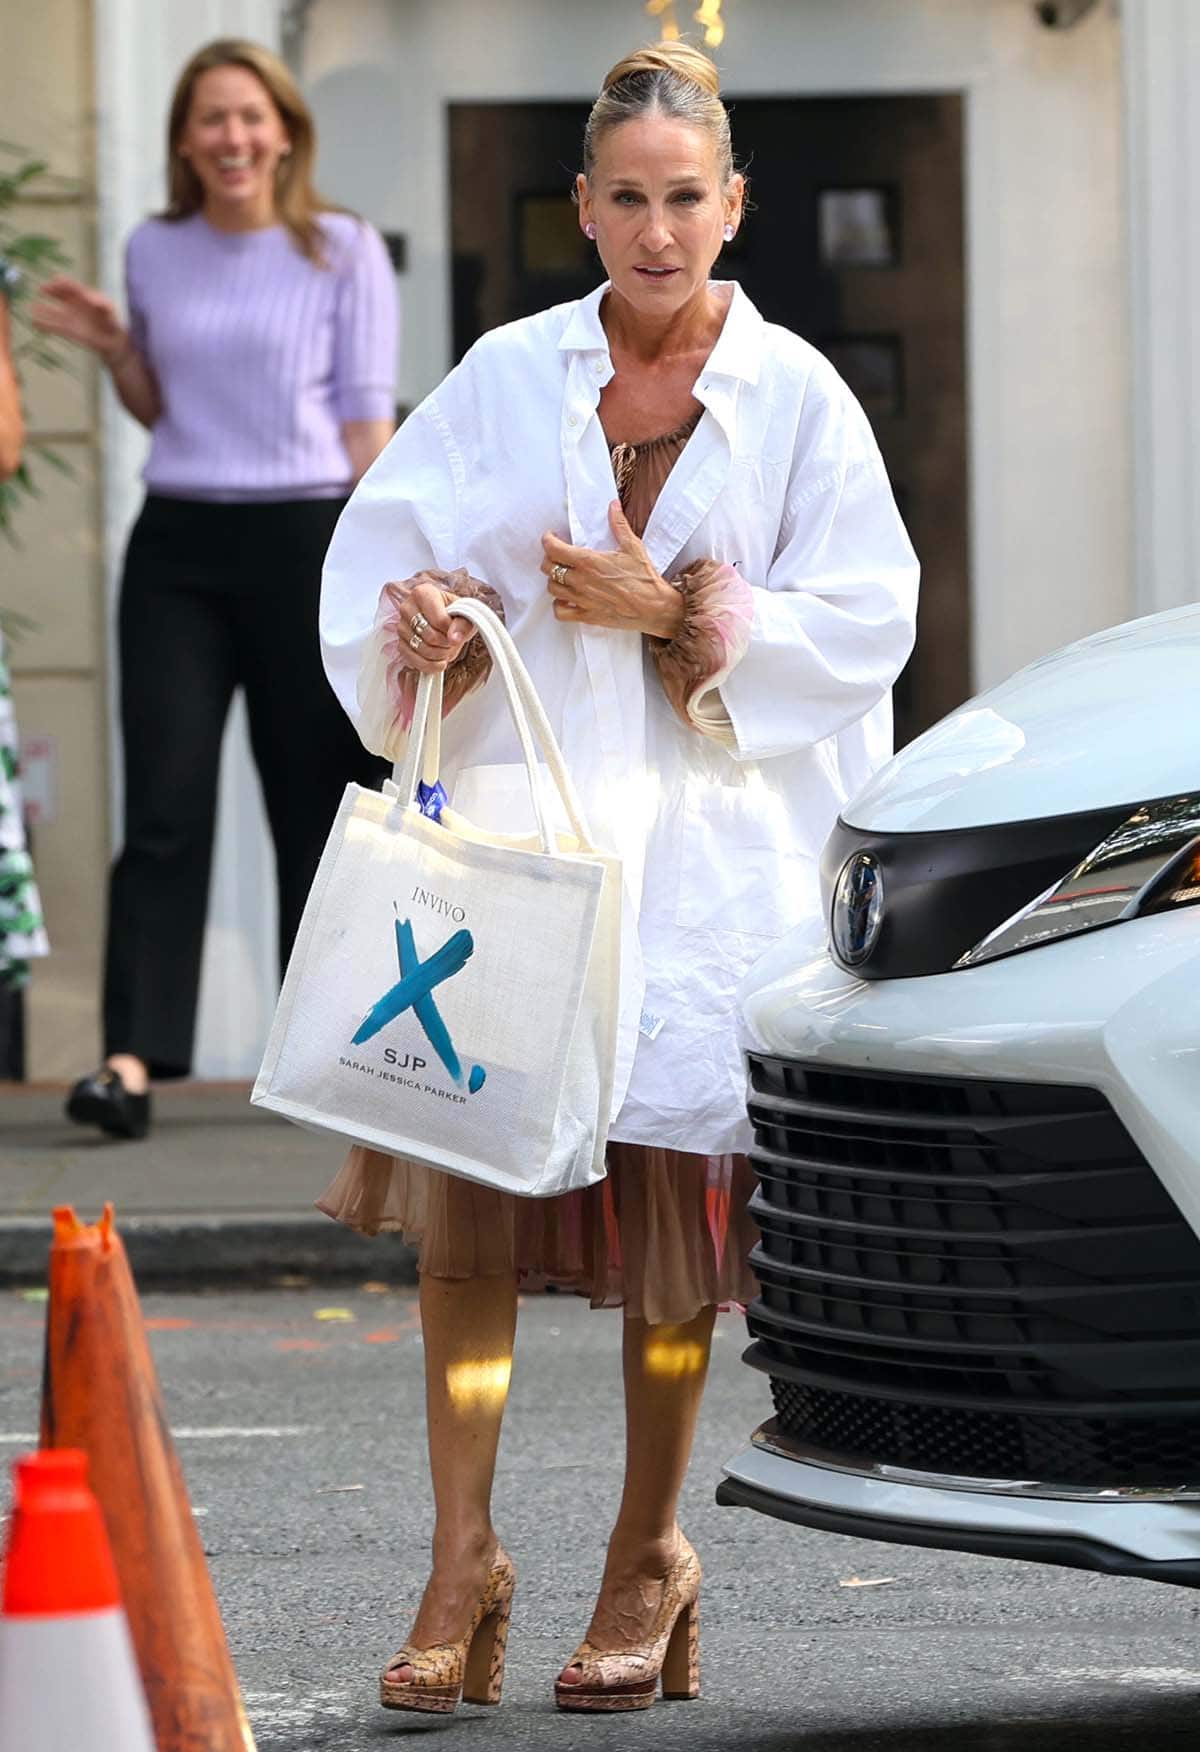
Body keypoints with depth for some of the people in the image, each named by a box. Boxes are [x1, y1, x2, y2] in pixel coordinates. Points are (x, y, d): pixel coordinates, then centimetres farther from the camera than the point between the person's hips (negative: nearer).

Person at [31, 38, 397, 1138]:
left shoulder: (343, 251, 1)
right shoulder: (155, 253, 10)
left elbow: (367, 420, 0)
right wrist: (112, 348, 1)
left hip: (304, 539, -2)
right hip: (178, 547, 2)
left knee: (316, 807, 3)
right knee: (164, 804, -7)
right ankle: (133, 1059, -13)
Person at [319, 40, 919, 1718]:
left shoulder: (798, 398, 3)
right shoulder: (507, 379, 8)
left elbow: (861, 625, 1)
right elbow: (384, 551, 10)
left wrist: (679, 619, -10)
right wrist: (423, 626, -12)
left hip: (711, 843, -1)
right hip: (513, 822, 1)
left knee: (672, 1202, 1)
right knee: (461, 1193, -11)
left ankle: (651, 1556, 16)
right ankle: (464, 1561, -5)